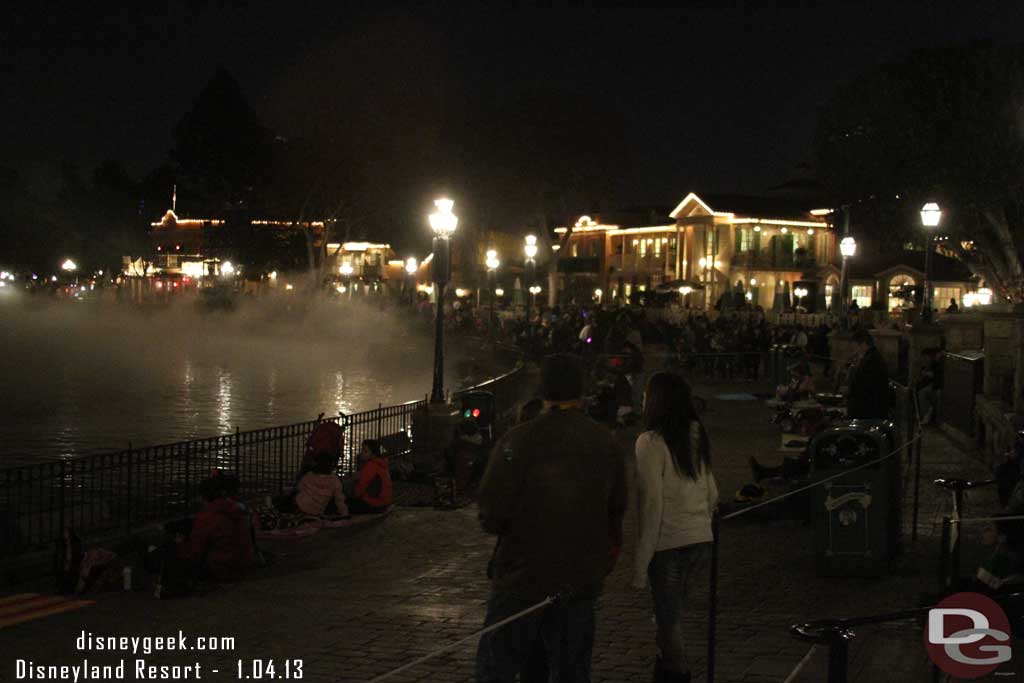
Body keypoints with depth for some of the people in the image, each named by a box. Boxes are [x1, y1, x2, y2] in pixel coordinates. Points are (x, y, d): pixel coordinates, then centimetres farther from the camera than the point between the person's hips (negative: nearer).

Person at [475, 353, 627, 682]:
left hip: (522, 579, -4)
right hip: (580, 581, 4)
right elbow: (616, 511, 10)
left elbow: (491, 514, -16)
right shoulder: (606, 442, 1)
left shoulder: (517, 441, -15)